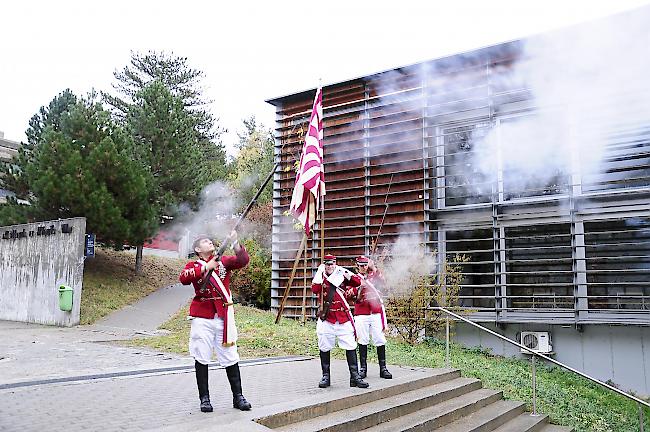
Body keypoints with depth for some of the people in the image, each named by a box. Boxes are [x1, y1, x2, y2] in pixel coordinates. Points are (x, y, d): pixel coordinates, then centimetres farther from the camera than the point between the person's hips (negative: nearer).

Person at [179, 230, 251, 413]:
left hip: (224, 317, 1)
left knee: (230, 357, 5)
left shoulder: (223, 261, 10)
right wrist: (205, 267, -20)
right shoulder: (193, 265, 5)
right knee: (202, 359, 4)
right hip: (202, 318, -1)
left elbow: (243, 260, -8)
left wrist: (235, 243, -23)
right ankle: (204, 398, 15)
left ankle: (238, 396, 14)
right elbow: (183, 278, -16)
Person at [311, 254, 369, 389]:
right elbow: (315, 289, -16)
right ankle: (326, 376, 19)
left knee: (351, 346, -1)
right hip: (326, 318, 0)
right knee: (324, 348, 6)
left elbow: (358, 282, -7)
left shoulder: (342, 275, 5)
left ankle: (355, 376, 7)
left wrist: (346, 274, -18)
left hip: (344, 317, 0)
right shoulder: (321, 277, 3)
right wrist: (320, 272, -15)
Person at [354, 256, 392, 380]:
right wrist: (360, 286, -17)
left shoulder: (374, 275, 9)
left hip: (376, 312, 1)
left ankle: (383, 368, 5)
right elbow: (356, 299, -2)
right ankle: (363, 368, 10)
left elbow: (383, 284, -13)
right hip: (361, 314, -1)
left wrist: (374, 269, -16)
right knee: (363, 341, 2)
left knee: (380, 340, 0)